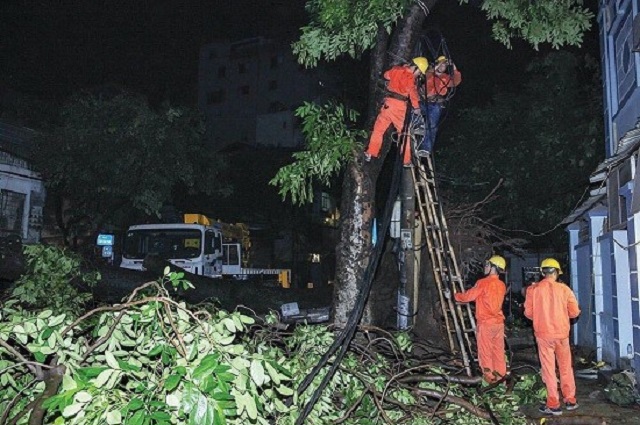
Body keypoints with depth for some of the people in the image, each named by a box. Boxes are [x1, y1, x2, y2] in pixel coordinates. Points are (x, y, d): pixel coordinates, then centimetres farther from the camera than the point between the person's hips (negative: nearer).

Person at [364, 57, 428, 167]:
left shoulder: (397, 69, 7)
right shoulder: (409, 78, -12)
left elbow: (386, 75, 24)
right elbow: (413, 92, -20)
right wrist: (416, 107, -15)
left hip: (388, 103, 6)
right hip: (400, 106, -6)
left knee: (379, 128, 14)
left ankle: (370, 153, 13)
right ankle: (406, 160, 6)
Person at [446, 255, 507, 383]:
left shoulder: (483, 283, -14)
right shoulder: (502, 285, 7)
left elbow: (467, 296, -9)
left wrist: (453, 295, 5)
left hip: (485, 323, -6)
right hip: (499, 322, 6)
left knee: (485, 351, 4)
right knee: (498, 350, 13)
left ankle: (489, 376, 8)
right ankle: (500, 375, 19)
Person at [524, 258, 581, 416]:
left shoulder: (533, 289, -7)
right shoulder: (564, 289, -6)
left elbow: (528, 313, -2)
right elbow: (574, 312, -1)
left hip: (543, 334, -1)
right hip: (562, 333, 1)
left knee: (549, 369, 6)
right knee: (566, 368, 16)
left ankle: (553, 405, 9)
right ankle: (570, 400, 24)